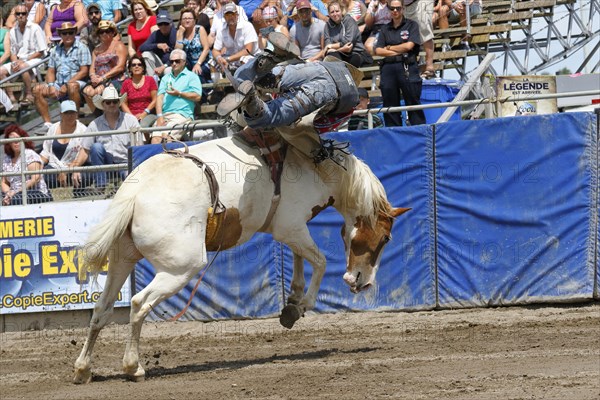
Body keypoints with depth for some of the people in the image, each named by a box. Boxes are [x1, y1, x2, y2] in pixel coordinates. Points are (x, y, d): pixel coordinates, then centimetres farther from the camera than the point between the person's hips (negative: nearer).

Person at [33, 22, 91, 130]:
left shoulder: (82, 48, 3)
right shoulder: (56, 50, 19)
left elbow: (84, 71, -6)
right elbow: (50, 71, 17)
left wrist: (67, 85, -14)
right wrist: (51, 86, -5)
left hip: (76, 82, -5)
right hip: (58, 84, 5)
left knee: (72, 86, -39)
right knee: (38, 90, -15)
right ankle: (47, 123, -19)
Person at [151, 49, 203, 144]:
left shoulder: (191, 76, 11)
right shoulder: (166, 78, 26)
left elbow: (197, 97, -2)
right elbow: (159, 97, 14)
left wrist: (179, 94, -3)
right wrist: (159, 116, -2)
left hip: (182, 114, -5)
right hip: (164, 114, 5)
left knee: (166, 136, -28)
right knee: (156, 138, -20)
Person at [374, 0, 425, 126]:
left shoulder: (411, 25, 7)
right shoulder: (385, 29, 15)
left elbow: (409, 45, -5)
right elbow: (378, 51, 5)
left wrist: (389, 48, 4)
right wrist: (398, 52, -5)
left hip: (407, 68, -4)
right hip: (388, 68, 4)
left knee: (413, 102, -6)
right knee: (390, 105, 3)